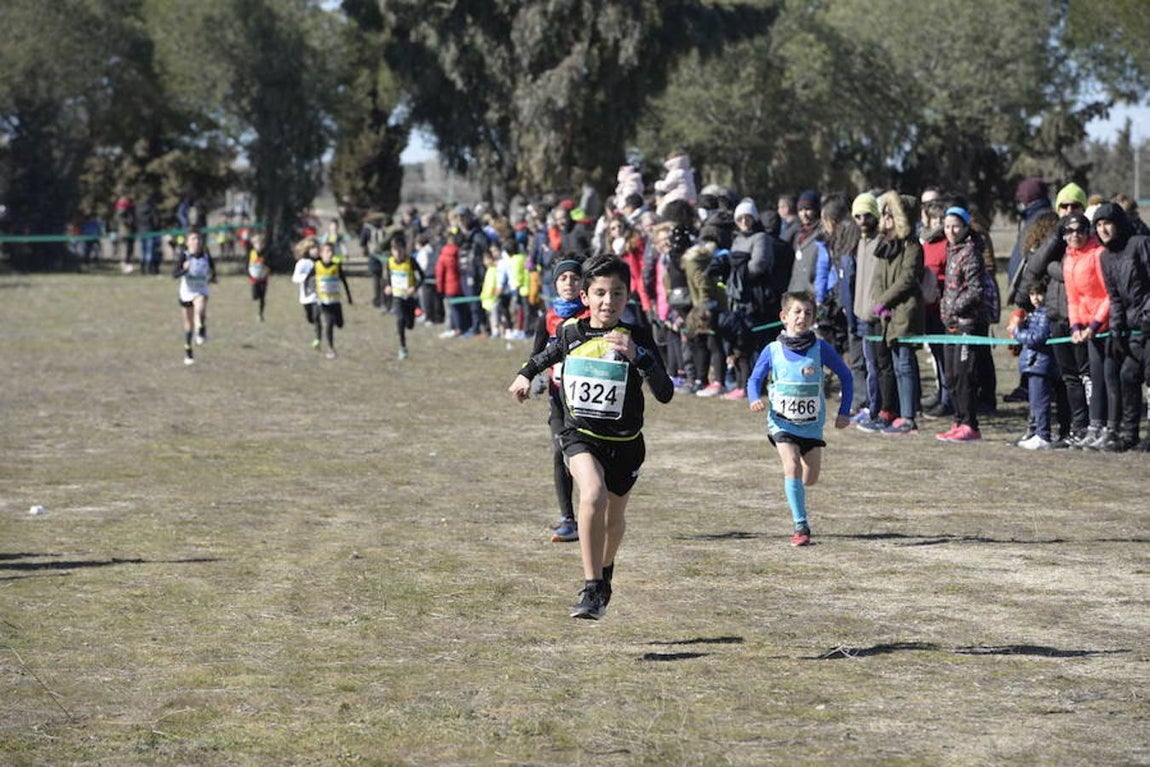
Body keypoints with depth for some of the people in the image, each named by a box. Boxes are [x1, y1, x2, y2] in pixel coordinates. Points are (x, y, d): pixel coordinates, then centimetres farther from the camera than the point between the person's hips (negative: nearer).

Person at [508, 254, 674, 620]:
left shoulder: (638, 338, -13)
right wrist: (526, 374, 16)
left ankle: (605, 573, 52)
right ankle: (592, 589, -27)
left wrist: (636, 356, -33)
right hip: (580, 435, -1)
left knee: (614, 515, 19)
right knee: (593, 494, -29)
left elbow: (665, 393, -22)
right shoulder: (571, 333, -4)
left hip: (625, 441, 1)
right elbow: (548, 356, 22)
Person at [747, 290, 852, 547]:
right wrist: (755, 399, -17)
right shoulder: (772, 351, -8)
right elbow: (755, 379, 4)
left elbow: (845, 376, 3)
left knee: (810, 478, 6)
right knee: (792, 467, -20)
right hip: (782, 422, -2)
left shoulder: (821, 349, -8)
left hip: (812, 423, 2)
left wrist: (844, 412, 0)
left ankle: (793, 488, 44)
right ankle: (801, 526, -15)